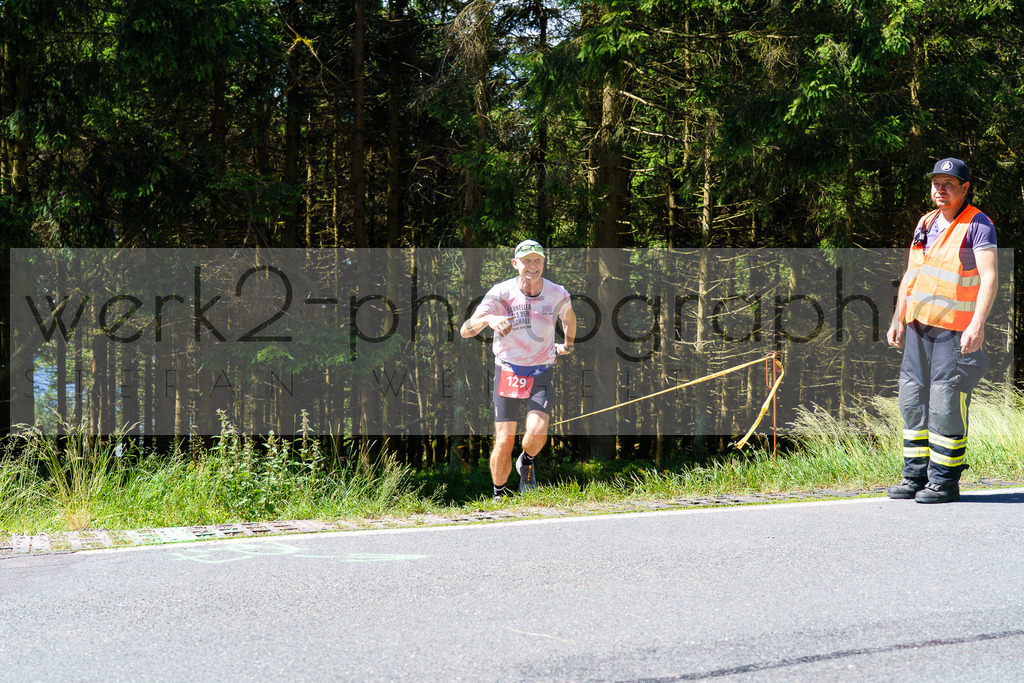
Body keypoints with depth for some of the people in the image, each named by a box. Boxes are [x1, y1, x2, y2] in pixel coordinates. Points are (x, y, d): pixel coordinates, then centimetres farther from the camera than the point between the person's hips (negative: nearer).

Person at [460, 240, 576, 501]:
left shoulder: (558, 294, -5)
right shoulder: (501, 293, -12)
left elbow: (569, 317, 20)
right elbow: (465, 331, -20)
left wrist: (567, 345, 34)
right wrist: (488, 319, -39)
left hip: (541, 374, 1)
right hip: (507, 372, -1)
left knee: (536, 432, -22)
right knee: (504, 443, -6)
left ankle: (526, 462, 13)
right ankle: (498, 495, 18)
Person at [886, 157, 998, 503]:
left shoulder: (978, 224, -8)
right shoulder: (925, 224, 15)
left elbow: (989, 276, -17)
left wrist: (978, 323, -27)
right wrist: (897, 319, 17)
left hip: (956, 330, -7)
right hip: (919, 325, 7)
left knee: (945, 404, -7)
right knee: (913, 399, 8)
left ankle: (945, 481, 1)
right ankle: (915, 475, 16)